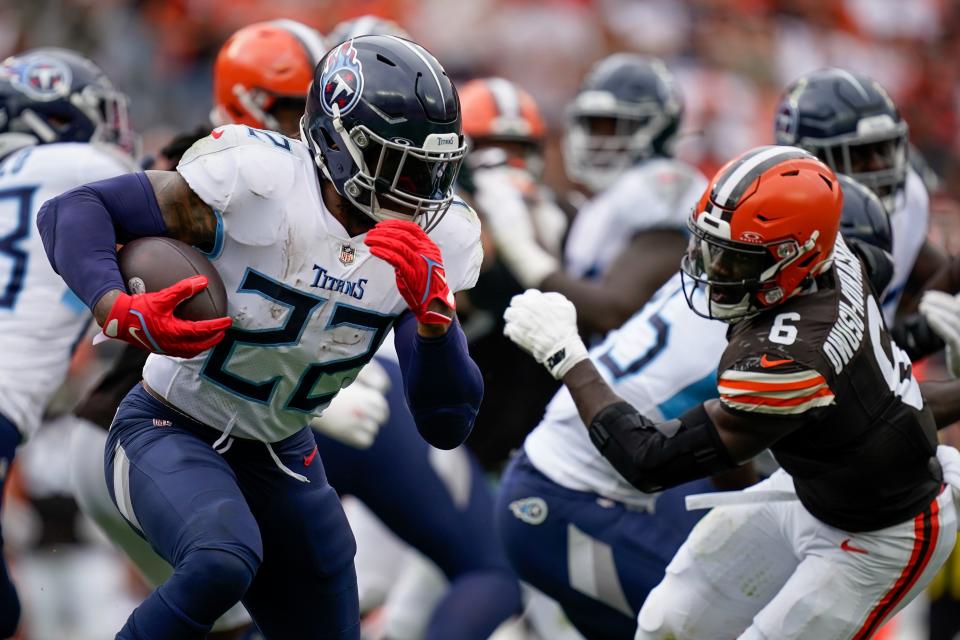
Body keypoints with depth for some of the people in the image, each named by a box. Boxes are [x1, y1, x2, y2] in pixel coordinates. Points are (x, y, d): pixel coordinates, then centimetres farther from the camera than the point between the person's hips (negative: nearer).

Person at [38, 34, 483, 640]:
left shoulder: (434, 244, -7)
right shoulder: (258, 179, -24)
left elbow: (447, 425, -10)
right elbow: (74, 210, -21)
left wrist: (435, 311, -28)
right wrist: (120, 311, -40)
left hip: (282, 458, 7)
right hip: (169, 432, -7)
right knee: (225, 561, -37)